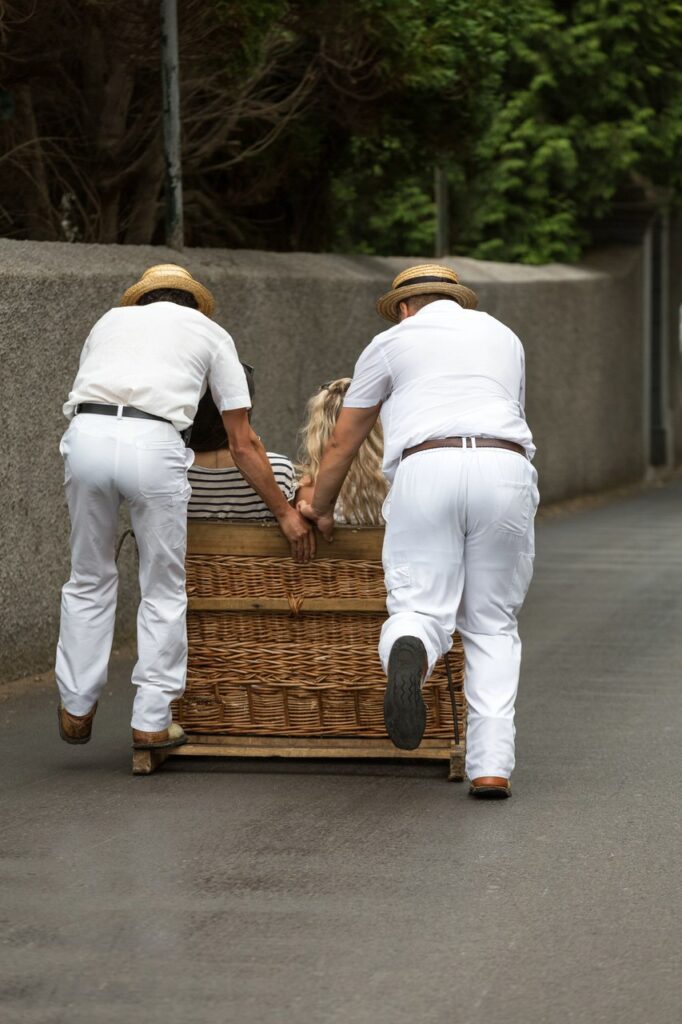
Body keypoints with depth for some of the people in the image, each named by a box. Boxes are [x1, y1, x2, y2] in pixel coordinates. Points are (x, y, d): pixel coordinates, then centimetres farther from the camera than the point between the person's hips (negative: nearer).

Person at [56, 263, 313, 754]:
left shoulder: (112, 320, 32)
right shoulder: (209, 332, 24)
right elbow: (243, 443, 20)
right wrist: (286, 513, 26)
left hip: (86, 436, 3)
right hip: (154, 444, -2)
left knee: (90, 580, 19)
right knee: (163, 590, 12)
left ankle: (77, 709, 23)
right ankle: (152, 721, 13)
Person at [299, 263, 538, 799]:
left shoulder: (393, 341, 20)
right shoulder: (503, 337, 30)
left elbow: (342, 444, 24)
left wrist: (320, 508, 38)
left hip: (426, 469, -2)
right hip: (505, 470, 2)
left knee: (421, 610, -5)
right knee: (492, 626, 9)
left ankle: (408, 655, -43)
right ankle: (492, 765, -5)